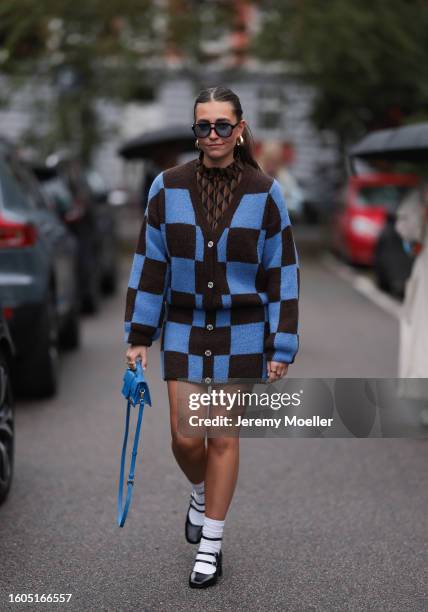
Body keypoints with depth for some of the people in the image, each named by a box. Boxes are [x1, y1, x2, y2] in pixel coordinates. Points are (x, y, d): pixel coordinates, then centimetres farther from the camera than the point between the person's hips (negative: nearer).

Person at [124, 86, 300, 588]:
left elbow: (282, 272, -2)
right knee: (185, 438, 2)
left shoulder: (265, 193, -5)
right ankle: (201, 493, 38)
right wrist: (139, 335, 1)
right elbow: (150, 263, 2)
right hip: (184, 330, 1)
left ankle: (211, 544, 19)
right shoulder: (168, 187, -3)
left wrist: (281, 346, -4)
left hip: (241, 334, -1)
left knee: (224, 438, 4)